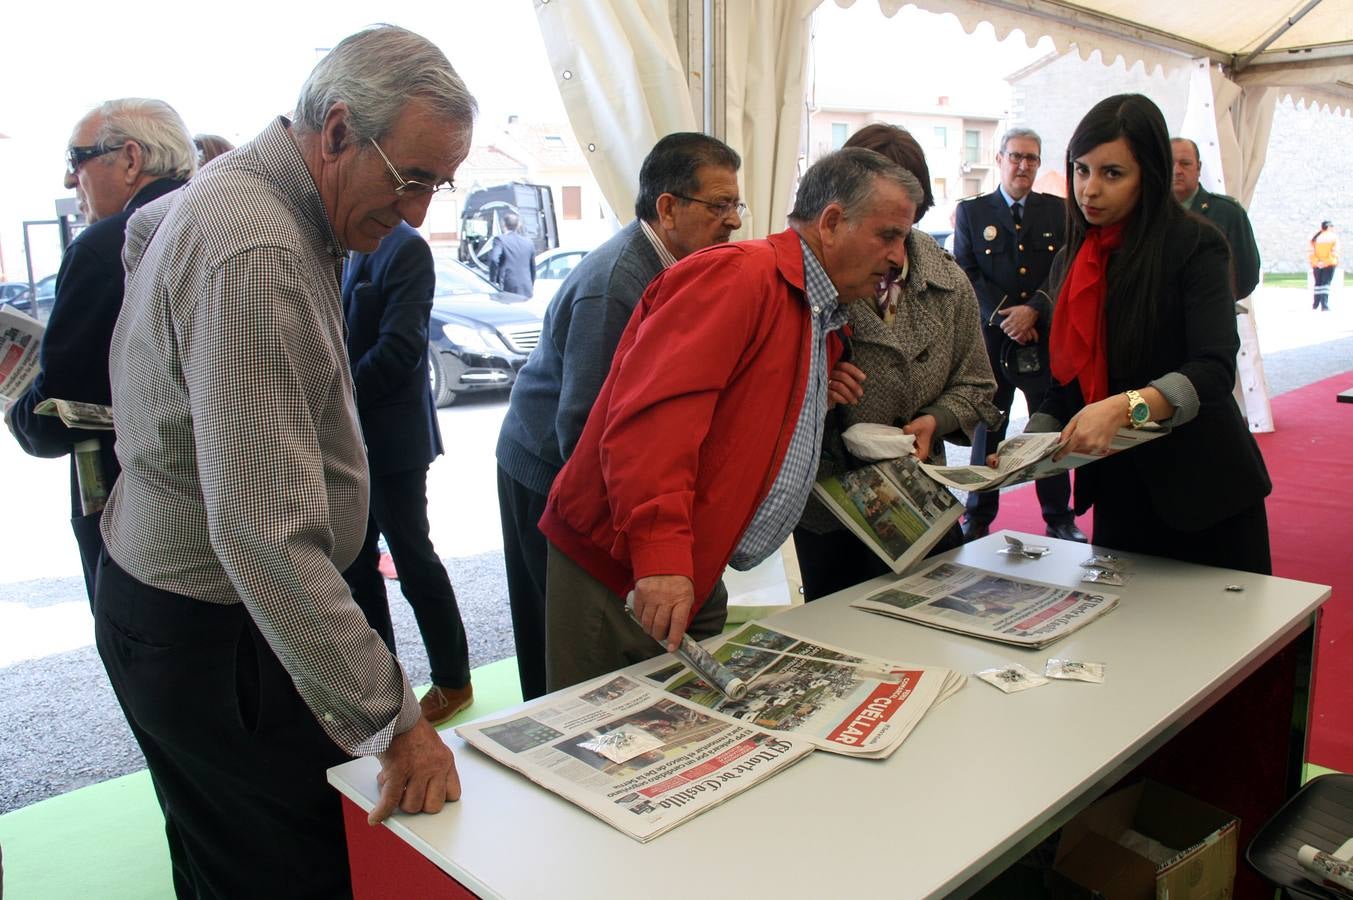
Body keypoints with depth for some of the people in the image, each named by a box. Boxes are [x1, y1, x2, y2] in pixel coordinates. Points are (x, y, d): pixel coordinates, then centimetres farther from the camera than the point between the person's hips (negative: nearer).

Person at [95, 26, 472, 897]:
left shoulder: (240, 187, 5)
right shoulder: (256, 259, -28)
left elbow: (150, 226, 32)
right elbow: (267, 531, -33)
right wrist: (392, 720, -30)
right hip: (210, 633, -10)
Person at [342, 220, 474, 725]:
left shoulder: (404, 248, -12)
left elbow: (400, 347, -19)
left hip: (388, 440, -7)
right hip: (344, 439, 7)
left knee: (414, 562, 3)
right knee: (354, 565, 14)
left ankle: (452, 682, 20)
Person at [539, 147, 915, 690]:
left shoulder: (823, 317, 17)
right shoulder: (739, 275, -16)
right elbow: (652, 413, -27)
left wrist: (813, 402, 13)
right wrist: (661, 553, -34)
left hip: (697, 576, 9)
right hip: (623, 569, -9)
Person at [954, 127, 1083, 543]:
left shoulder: (1058, 211, 9)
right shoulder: (971, 211, 6)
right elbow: (967, 275, -1)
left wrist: (1032, 310, -14)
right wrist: (1004, 317, -11)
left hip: (1046, 337, 1)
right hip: (991, 337, -1)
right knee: (987, 427, 5)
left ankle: (1059, 518, 16)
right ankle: (978, 518, 14)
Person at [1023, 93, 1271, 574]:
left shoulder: (1195, 245, -10)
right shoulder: (1071, 262, 7)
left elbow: (1215, 369, -23)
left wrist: (1126, 407, -39)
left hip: (1203, 493, -4)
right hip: (1118, 496, 5)